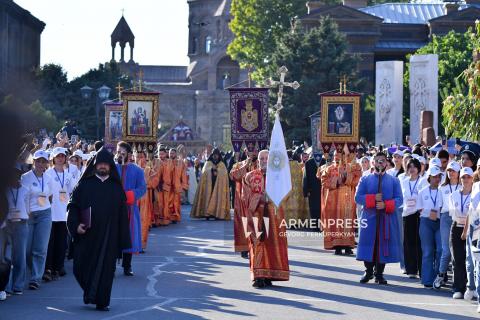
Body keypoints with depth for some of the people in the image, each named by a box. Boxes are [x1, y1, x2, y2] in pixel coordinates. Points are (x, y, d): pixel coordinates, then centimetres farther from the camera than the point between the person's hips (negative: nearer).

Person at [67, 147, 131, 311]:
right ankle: (89, 293, 24)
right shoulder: (85, 184, 4)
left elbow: (123, 213, 6)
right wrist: (75, 225, -13)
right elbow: (73, 205, 2)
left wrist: (123, 238, 1)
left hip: (108, 234, 1)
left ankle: (101, 300, 10)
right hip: (87, 234, -1)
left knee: (105, 267, 1)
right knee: (82, 266, 0)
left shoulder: (116, 187, 7)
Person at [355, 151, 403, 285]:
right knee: (369, 244, 1)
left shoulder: (394, 181, 8)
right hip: (369, 218, 0)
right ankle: (368, 272, 15)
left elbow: (399, 199, 0)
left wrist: (386, 205, -17)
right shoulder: (365, 179, 8)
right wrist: (373, 198, -15)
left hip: (387, 219, 0)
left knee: (384, 246, 1)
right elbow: (357, 197, -1)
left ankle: (379, 274, 10)